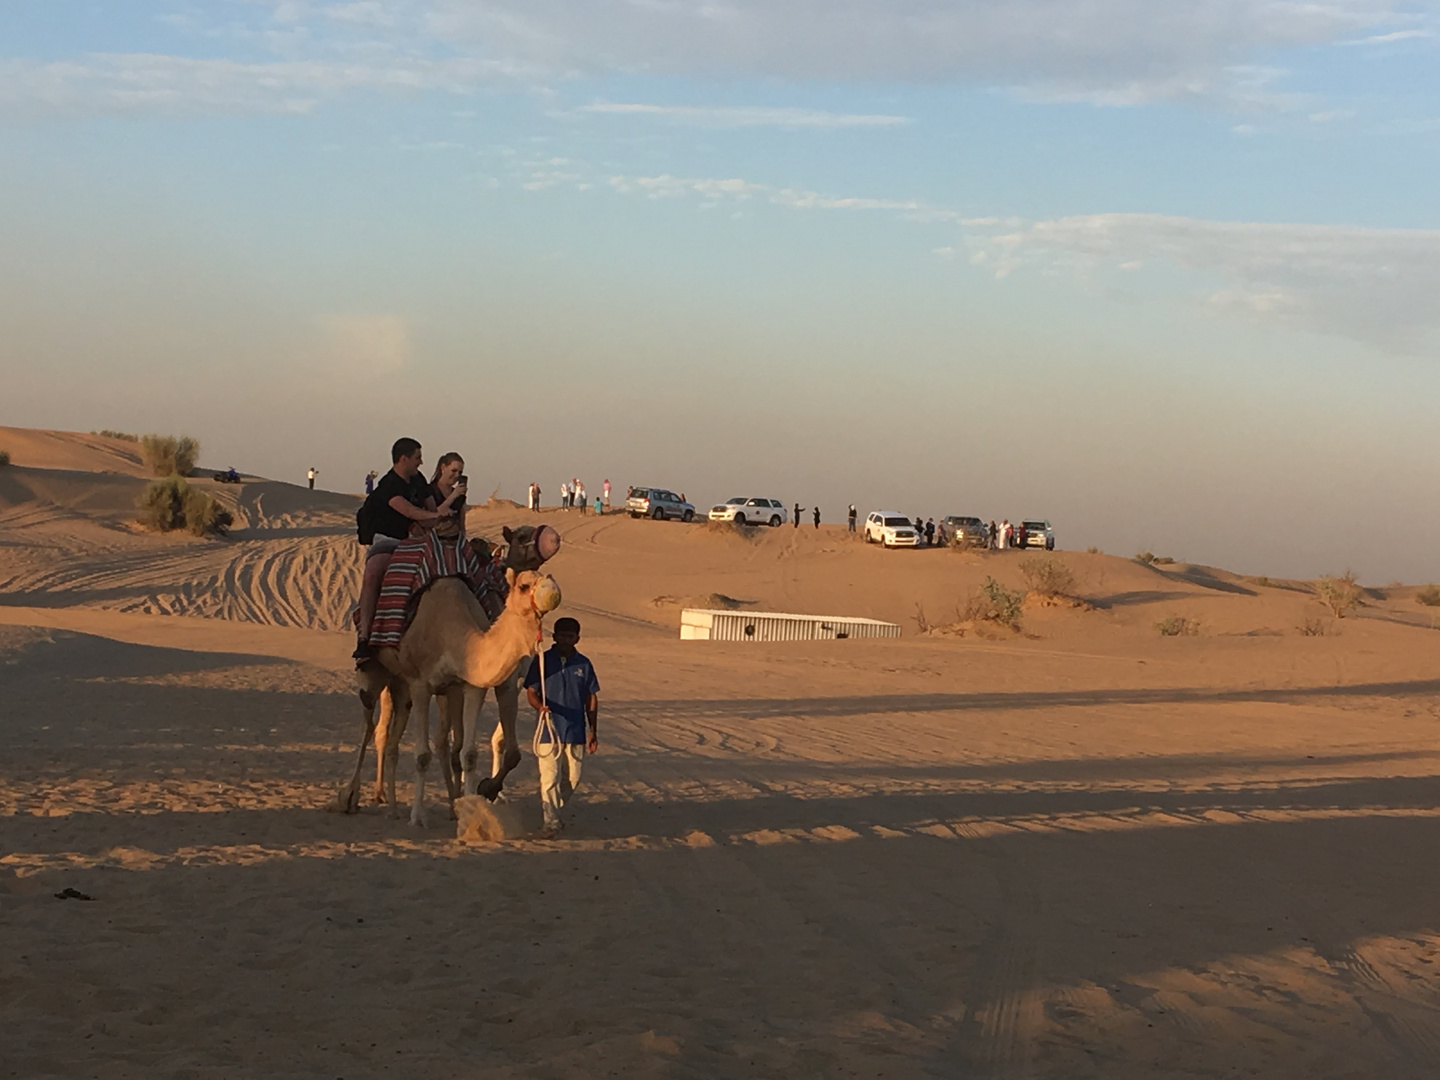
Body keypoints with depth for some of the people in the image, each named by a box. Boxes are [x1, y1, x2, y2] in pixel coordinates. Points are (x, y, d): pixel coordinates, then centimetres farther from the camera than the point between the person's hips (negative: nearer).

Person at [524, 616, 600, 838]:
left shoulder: (583, 664, 7)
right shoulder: (542, 661, 0)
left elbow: (592, 698, 12)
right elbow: (531, 691, -1)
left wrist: (593, 731, 10)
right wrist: (540, 706, -24)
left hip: (575, 731, 3)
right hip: (548, 730, -3)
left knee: (572, 778, 9)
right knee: (549, 777, -9)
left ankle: (552, 810, 30)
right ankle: (551, 821, -5)